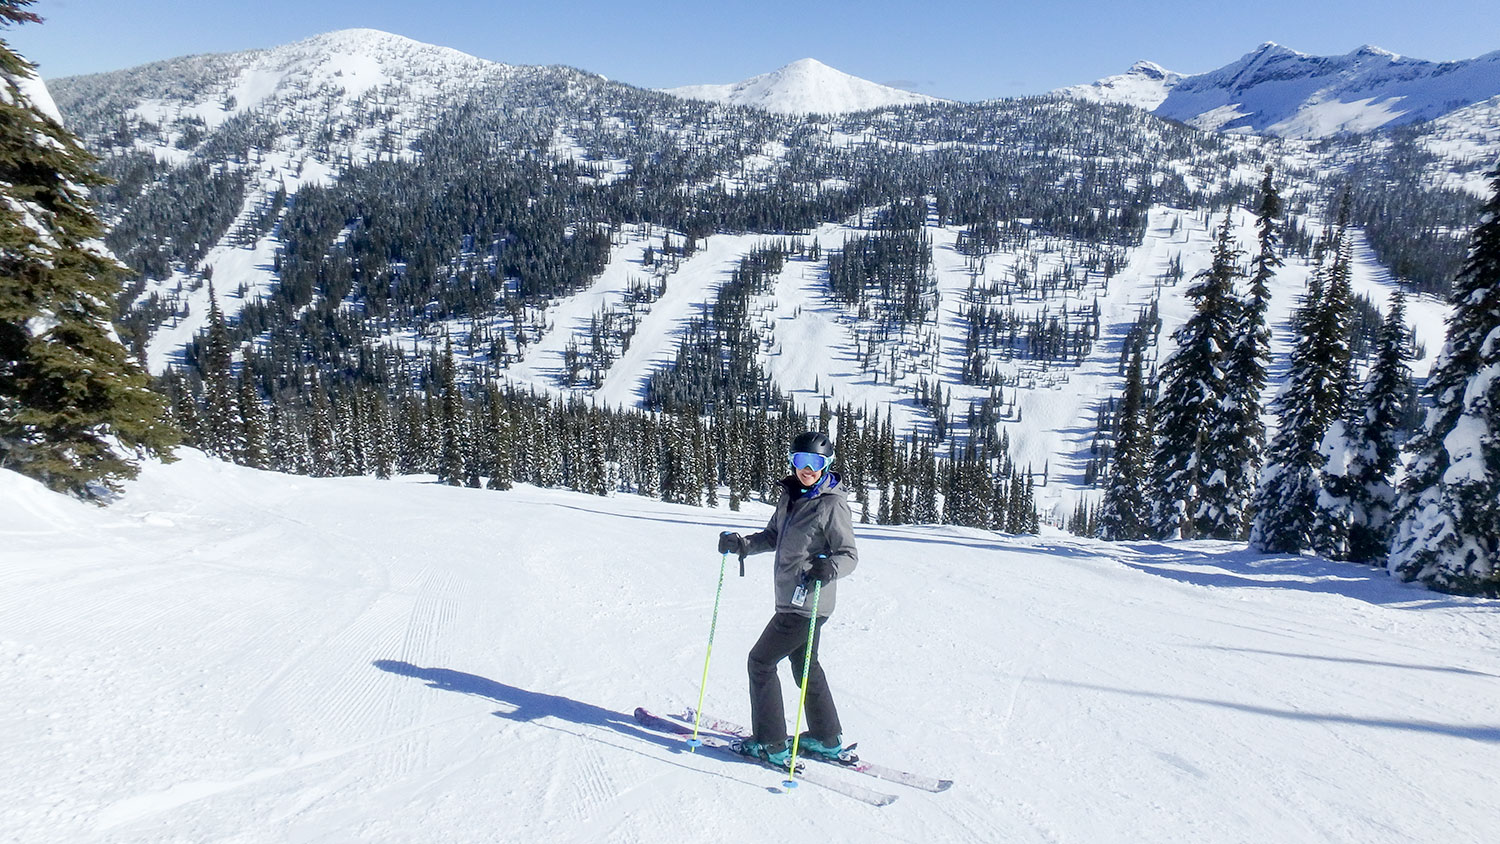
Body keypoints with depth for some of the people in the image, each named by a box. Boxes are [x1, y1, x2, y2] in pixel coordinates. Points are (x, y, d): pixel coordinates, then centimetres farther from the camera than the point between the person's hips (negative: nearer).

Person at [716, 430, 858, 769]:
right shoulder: (789, 495, 7)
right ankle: (827, 739, 35)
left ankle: (770, 745, 12)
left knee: (761, 661, 0)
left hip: (808, 603, -8)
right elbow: (773, 536, 17)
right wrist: (741, 544, 1)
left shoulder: (833, 504, -15)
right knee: (805, 665, 20)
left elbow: (849, 555, -15)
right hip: (792, 599, 8)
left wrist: (829, 567, -35)